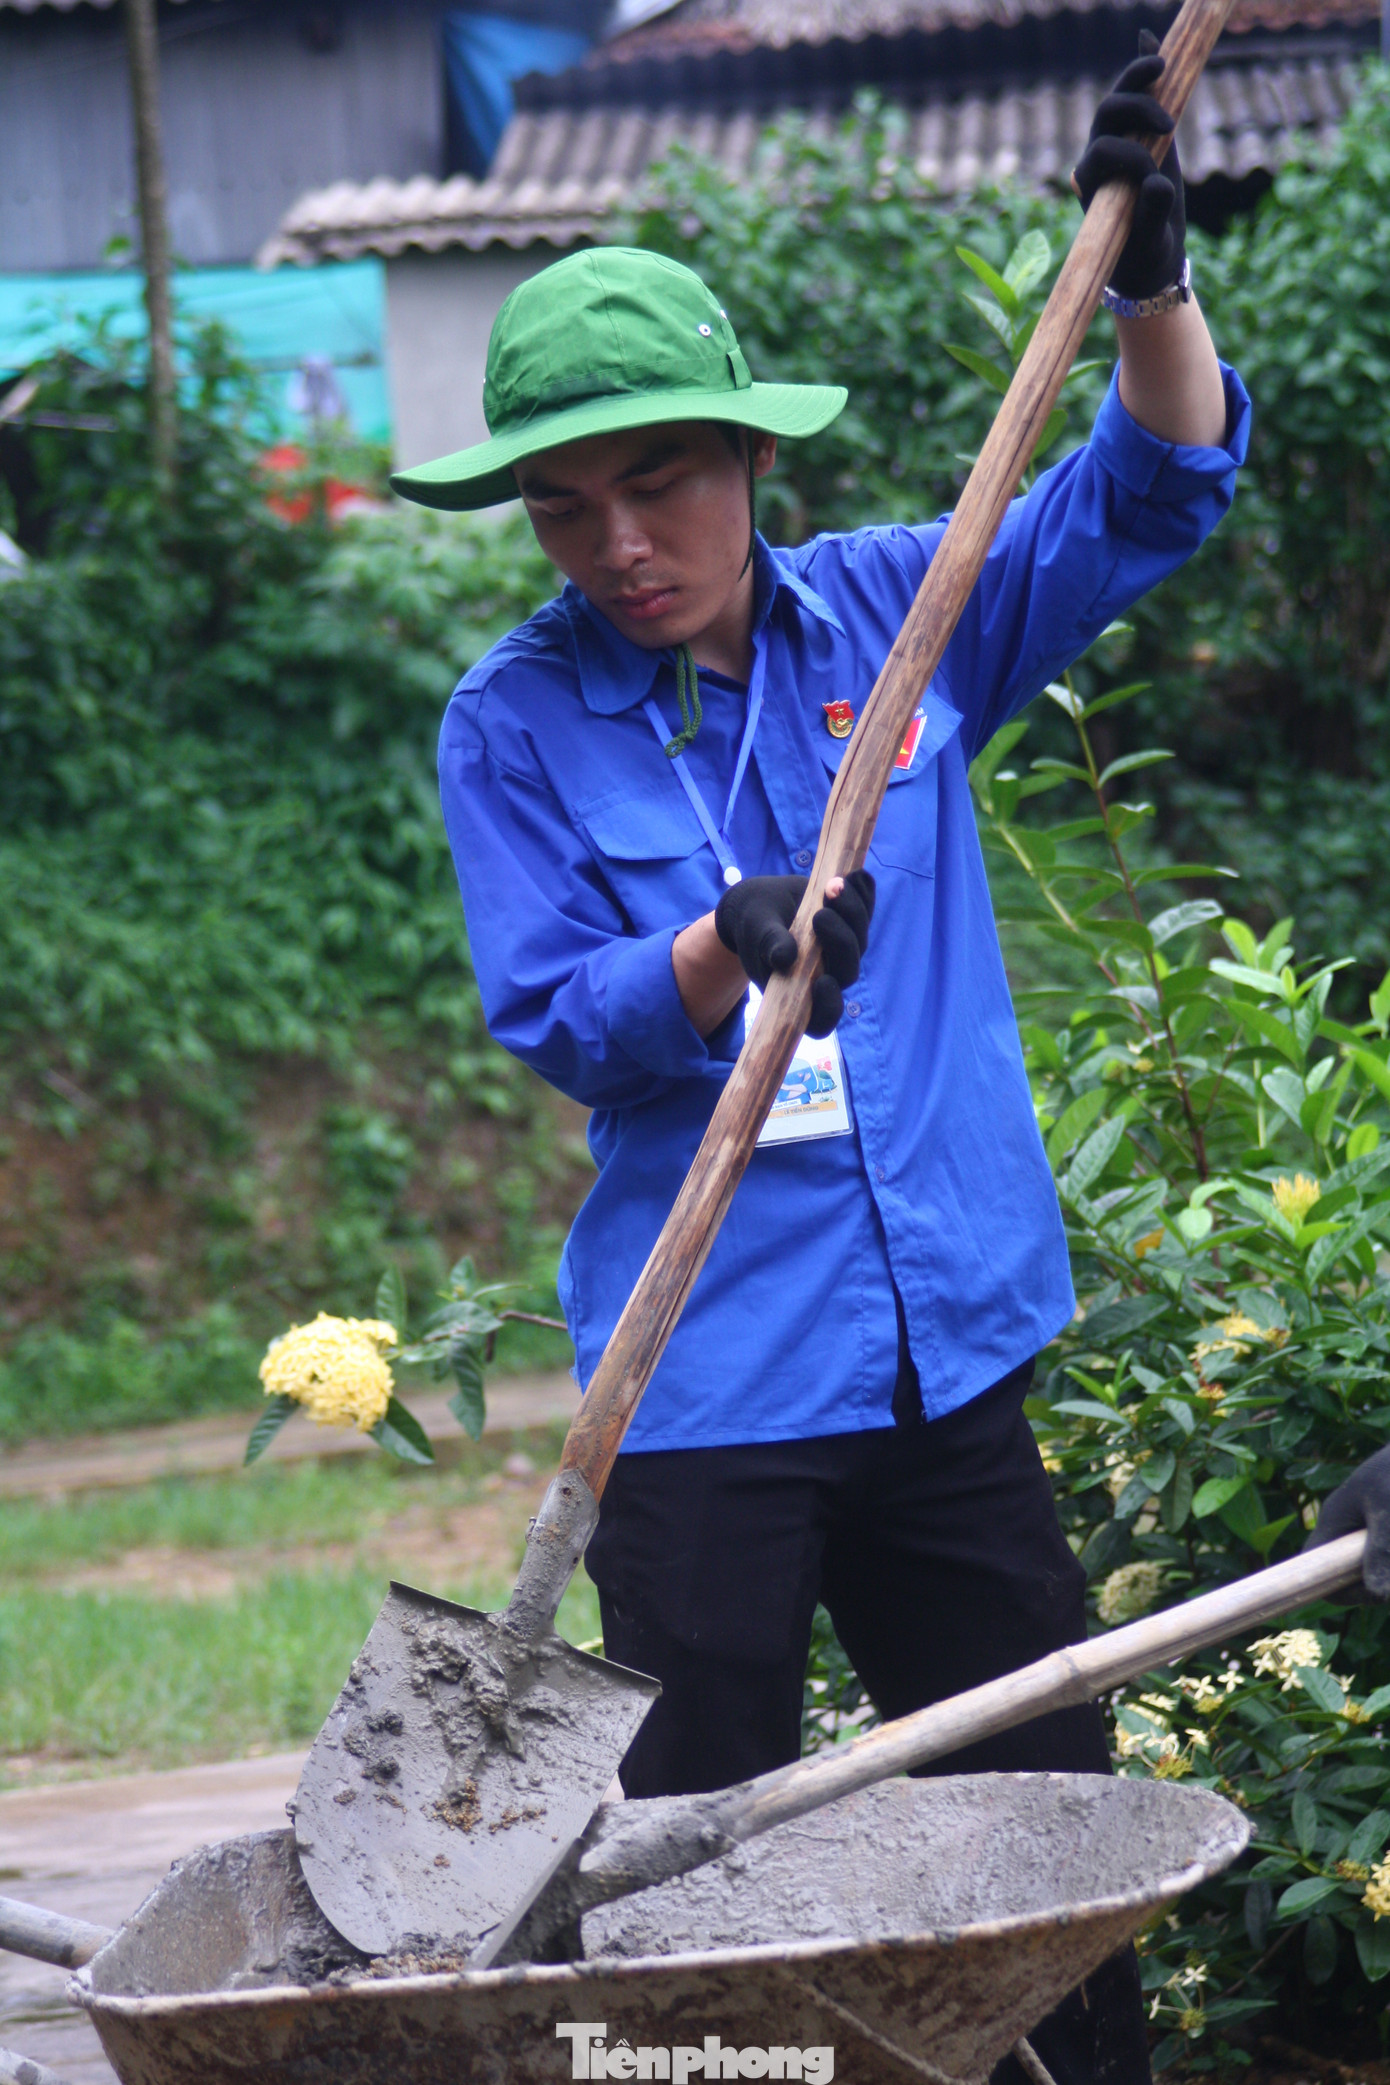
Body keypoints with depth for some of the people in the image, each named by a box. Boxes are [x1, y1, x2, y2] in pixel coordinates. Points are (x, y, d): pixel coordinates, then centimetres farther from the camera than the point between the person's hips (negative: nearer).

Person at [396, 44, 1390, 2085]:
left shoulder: (885, 613, 5)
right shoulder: (516, 724, -1)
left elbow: (1150, 493, 2)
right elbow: (552, 1014, -8)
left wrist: (1149, 280, -16)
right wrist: (729, 951, -27)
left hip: (944, 1338, 3)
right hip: (705, 1379, -3)